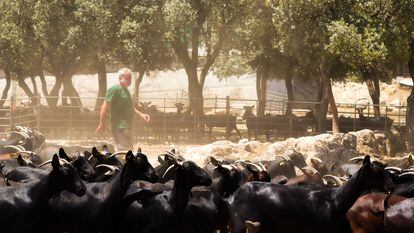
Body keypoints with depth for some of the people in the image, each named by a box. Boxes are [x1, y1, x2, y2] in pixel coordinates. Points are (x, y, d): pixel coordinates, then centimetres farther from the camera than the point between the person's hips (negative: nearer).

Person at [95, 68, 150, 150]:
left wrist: (141, 114, 18)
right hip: (120, 127, -11)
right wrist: (102, 125, -18)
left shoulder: (126, 91, 20)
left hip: (126, 127, 11)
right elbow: (105, 106, -16)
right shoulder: (115, 89, -11)